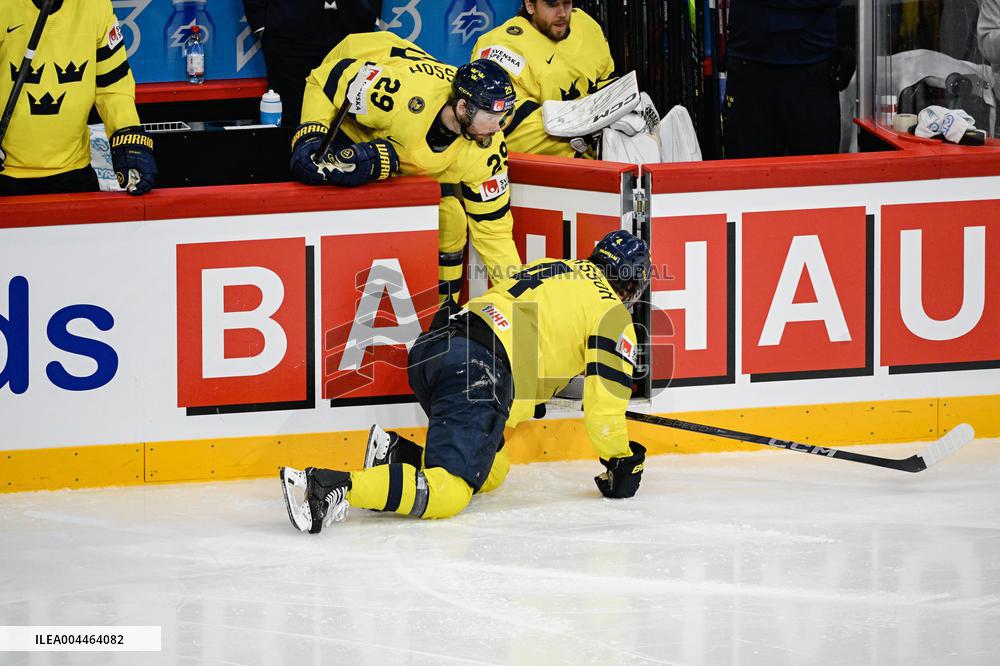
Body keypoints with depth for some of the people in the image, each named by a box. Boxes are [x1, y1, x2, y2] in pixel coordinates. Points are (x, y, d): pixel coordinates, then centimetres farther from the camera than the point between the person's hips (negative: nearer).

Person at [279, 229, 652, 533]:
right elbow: (605, 400, 5)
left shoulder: (548, 269, 31)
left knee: (491, 471, 25)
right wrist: (621, 463, 19)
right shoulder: (612, 313, 8)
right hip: (478, 372, -9)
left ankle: (399, 453, 4)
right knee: (447, 494, -18)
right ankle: (333, 486, -37)